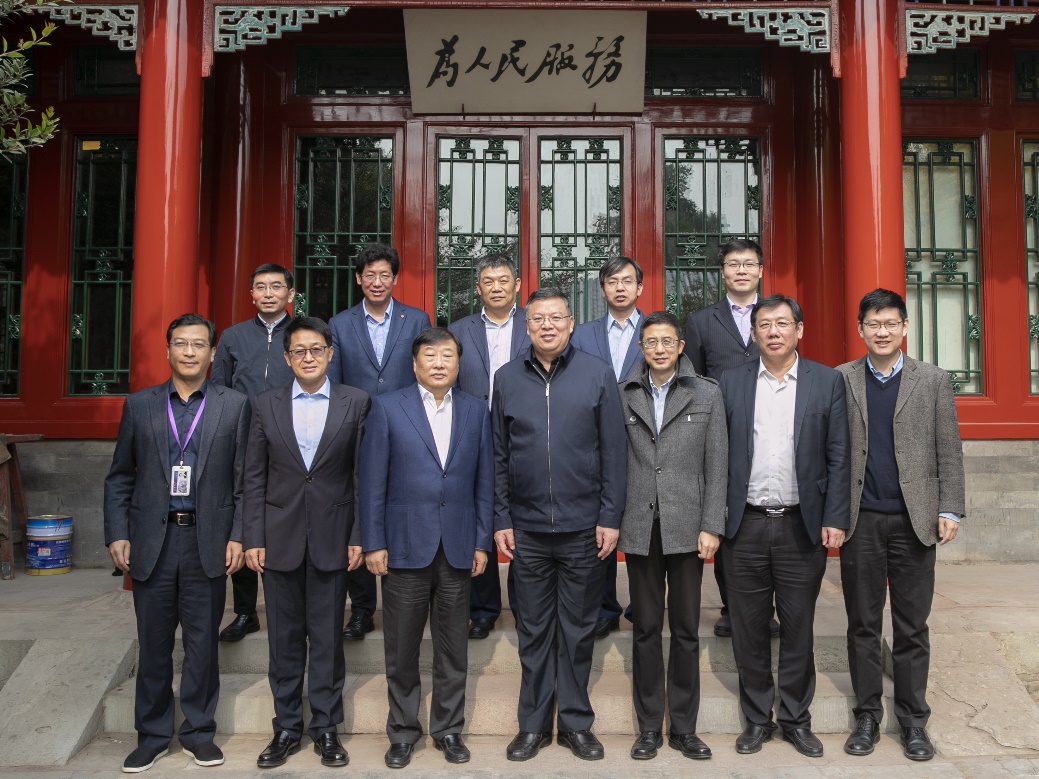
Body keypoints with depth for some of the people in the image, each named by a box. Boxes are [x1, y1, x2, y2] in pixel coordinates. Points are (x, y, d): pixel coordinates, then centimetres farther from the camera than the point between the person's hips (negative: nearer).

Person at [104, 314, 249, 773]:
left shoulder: (234, 405, 2)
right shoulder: (139, 405, 7)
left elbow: (244, 480, 1)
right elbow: (119, 478, 8)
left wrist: (237, 536, -5)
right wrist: (117, 535, 0)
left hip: (207, 541, -1)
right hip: (151, 541, 1)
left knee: (202, 643, 8)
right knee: (153, 644, 10)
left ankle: (198, 731, 25)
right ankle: (153, 735, 26)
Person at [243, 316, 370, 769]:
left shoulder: (355, 403, 0)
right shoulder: (266, 404, 5)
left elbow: (361, 475, 0)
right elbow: (254, 477, 5)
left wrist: (357, 537, -4)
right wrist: (254, 538, 0)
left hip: (331, 538, -1)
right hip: (280, 538, 2)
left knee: (327, 638, 7)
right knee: (284, 638, 10)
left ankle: (326, 728, 21)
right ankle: (286, 728, 23)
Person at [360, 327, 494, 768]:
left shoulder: (476, 411, 6)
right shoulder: (388, 408, -1)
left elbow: (484, 481, 6)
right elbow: (372, 481, -2)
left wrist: (482, 542, 2)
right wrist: (374, 543, -6)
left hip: (458, 549, 2)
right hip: (405, 546, -2)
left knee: (453, 649, 11)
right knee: (402, 649, 9)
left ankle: (448, 728, 27)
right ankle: (403, 731, 26)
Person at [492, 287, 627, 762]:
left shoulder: (598, 375, -1)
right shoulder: (507, 378, 4)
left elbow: (613, 452, -1)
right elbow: (499, 456, 6)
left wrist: (610, 517, -5)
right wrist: (501, 520, 3)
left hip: (583, 527, -1)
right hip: (528, 528, 1)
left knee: (578, 629, 10)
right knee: (533, 630, 12)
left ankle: (576, 722, 25)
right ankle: (534, 724, 25)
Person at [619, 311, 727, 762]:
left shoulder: (707, 394, 3)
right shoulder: (623, 396, 4)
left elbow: (717, 465, 0)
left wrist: (712, 526, -5)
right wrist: (611, 520, -3)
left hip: (686, 528, 0)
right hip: (639, 528, 1)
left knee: (686, 630, 7)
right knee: (646, 629, 9)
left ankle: (684, 727, 20)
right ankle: (649, 726, 20)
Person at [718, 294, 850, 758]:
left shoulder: (828, 381, 3)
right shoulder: (731, 383, 5)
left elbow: (838, 457, 1)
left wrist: (834, 520, -5)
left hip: (802, 526, -1)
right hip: (745, 527, 1)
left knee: (798, 629, 9)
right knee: (749, 629, 9)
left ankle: (796, 720, 26)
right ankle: (757, 718, 25)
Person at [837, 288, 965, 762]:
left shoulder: (933, 380, 5)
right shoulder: (840, 380, 4)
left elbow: (948, 452, 4)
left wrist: (950, 509, -3)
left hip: (913, 520, 0)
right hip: (860, 520, 0)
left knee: (912, 628, 7)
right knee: (863, 625, 9)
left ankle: (913, 721, 20)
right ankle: (867, 716, 20)